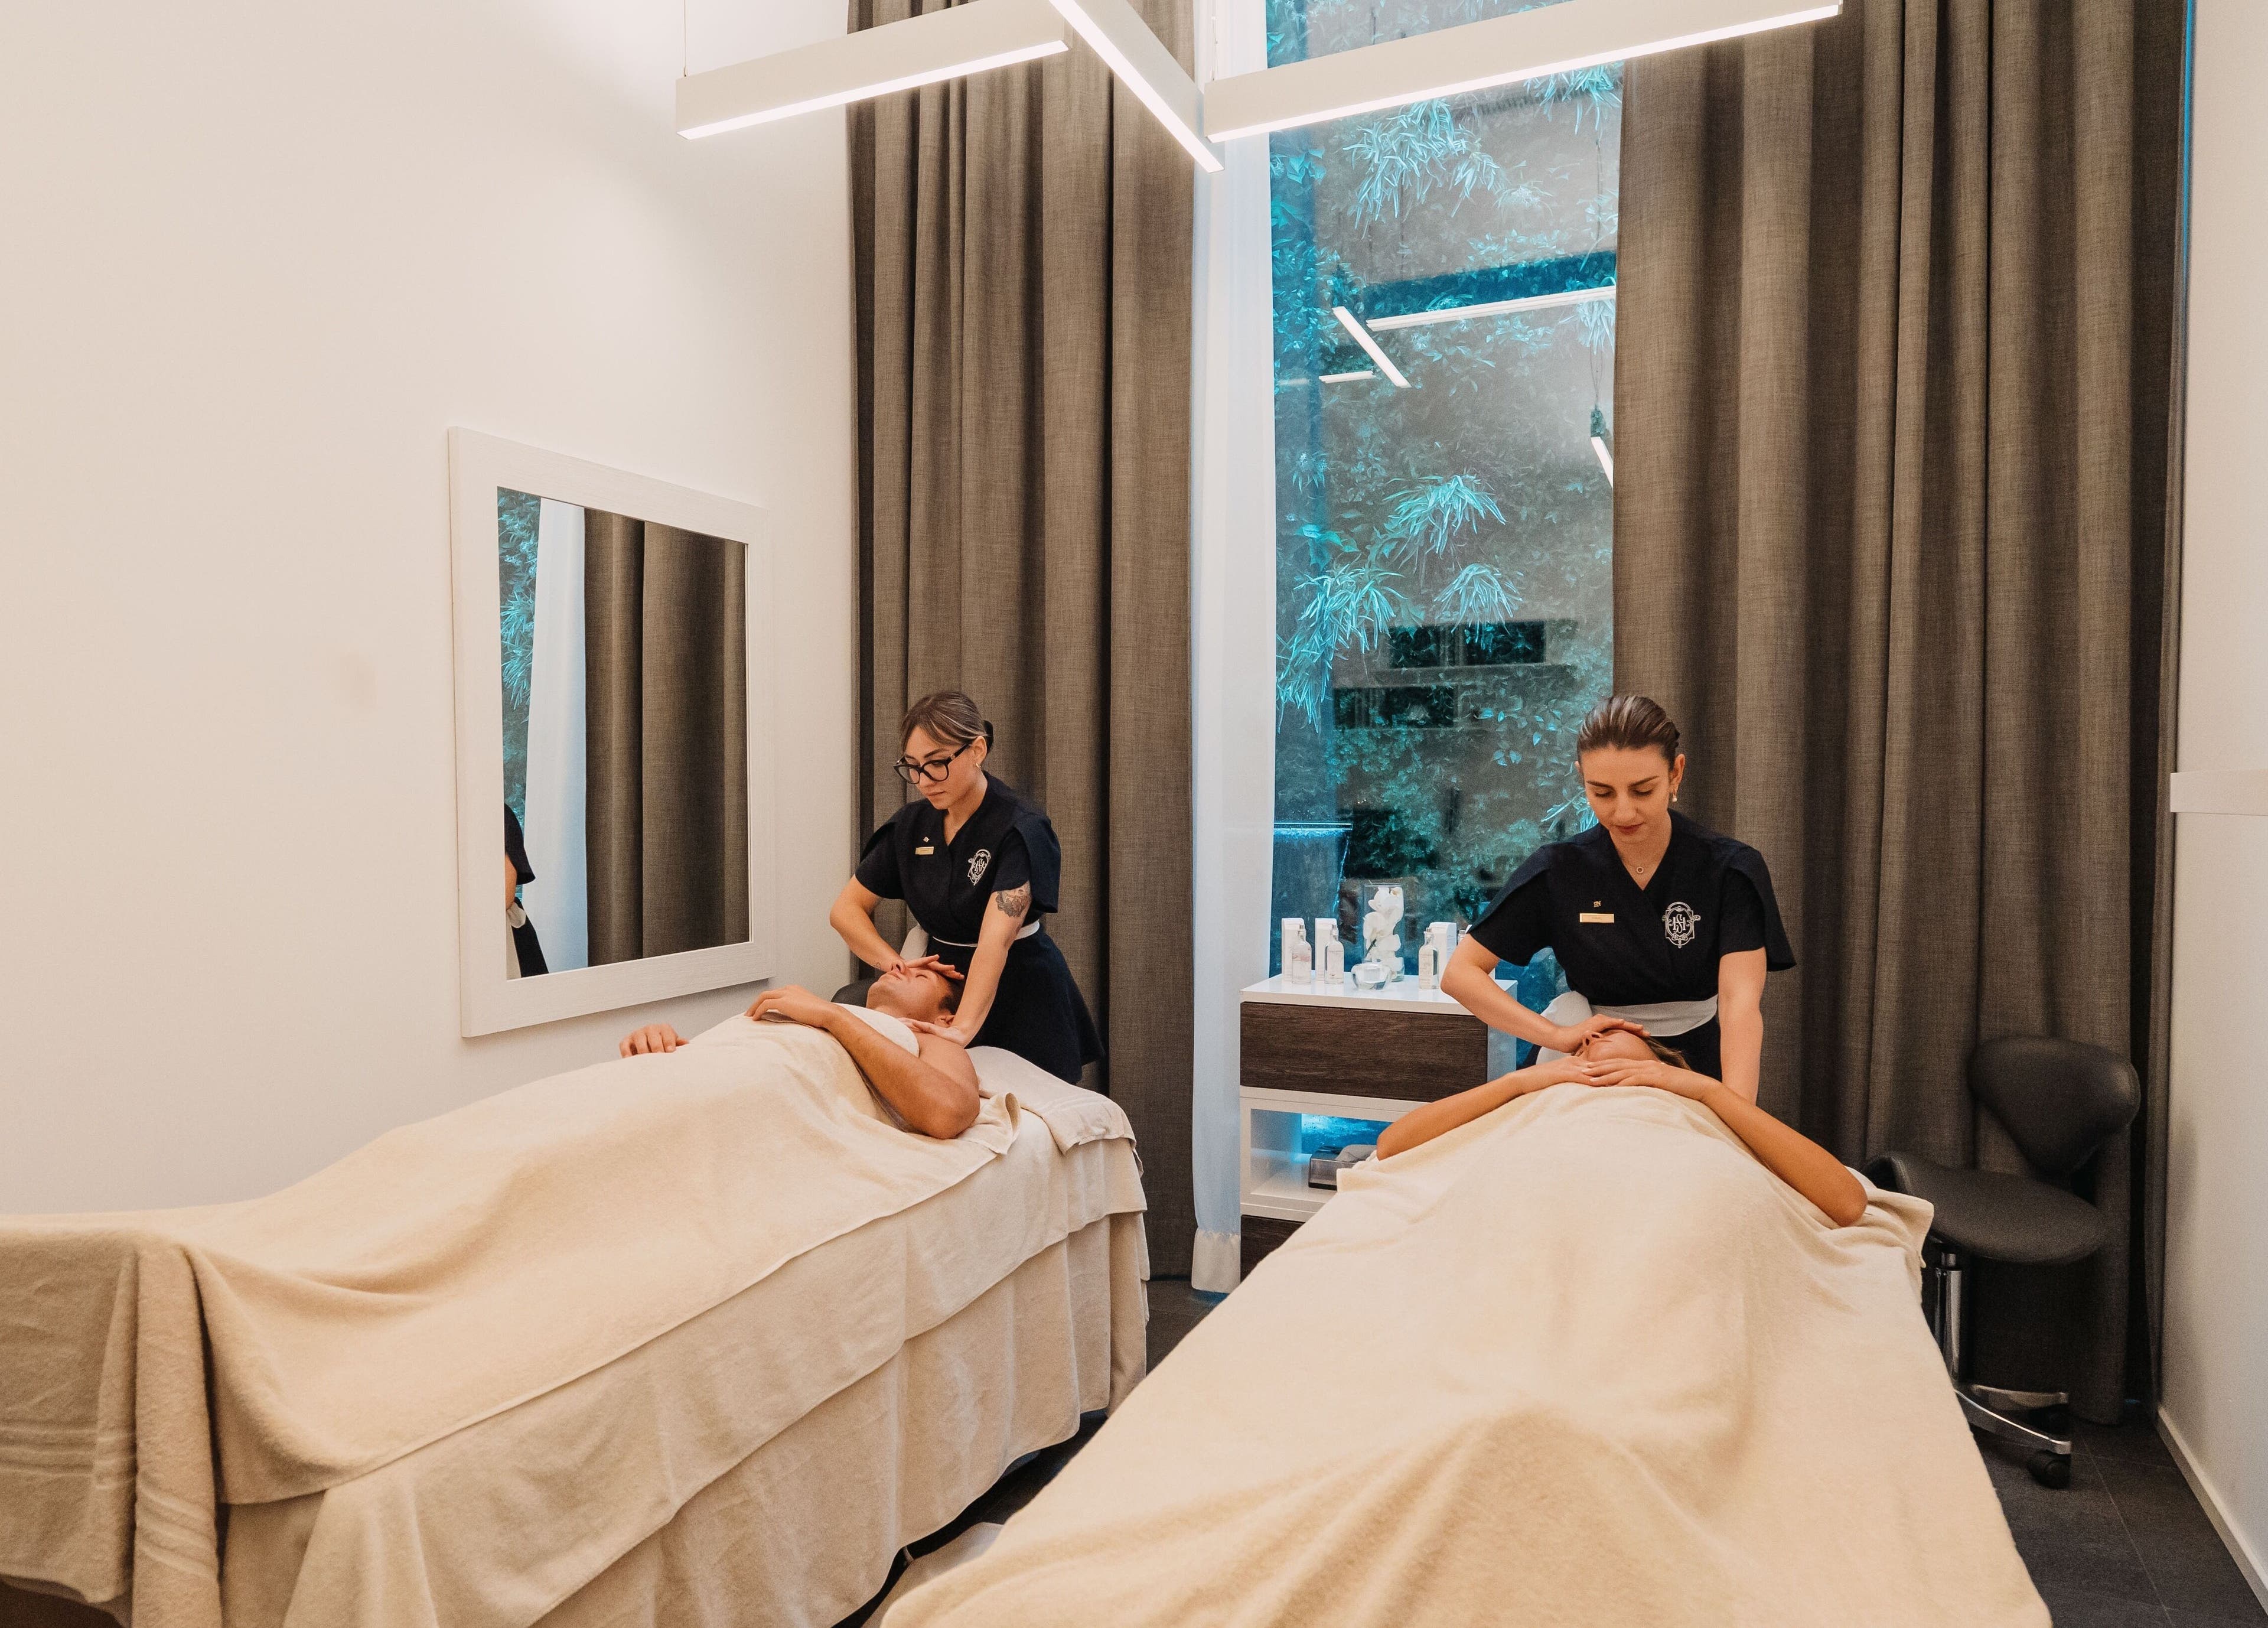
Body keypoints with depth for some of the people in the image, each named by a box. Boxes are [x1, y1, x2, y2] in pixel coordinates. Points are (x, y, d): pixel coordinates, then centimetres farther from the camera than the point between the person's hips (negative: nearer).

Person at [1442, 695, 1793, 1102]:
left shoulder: (1731, 870, -9)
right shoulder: (1558, 871, -7)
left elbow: (1740, 1000, -21)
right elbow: (1459, 973, -8)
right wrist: (1557, 1036, -21)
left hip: (1703, 1067, 0)